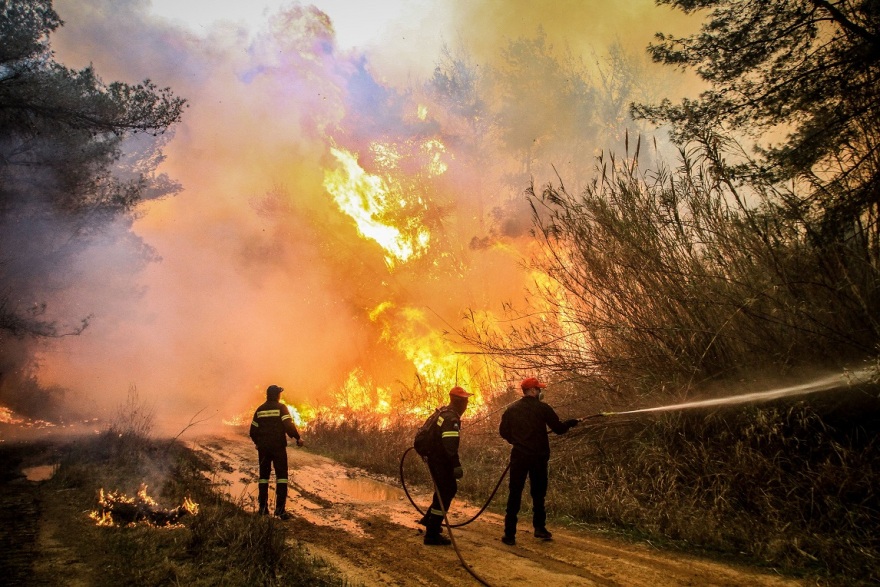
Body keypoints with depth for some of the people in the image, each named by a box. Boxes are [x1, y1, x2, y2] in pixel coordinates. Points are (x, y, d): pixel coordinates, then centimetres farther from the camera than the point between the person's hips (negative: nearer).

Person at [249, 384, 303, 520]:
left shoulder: (260, 410, 7)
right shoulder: (281, 407, -7)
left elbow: (253, 430, 10)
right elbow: (289, 425, -17)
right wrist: (298, 437, -6)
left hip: (263, 447, 4)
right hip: (278, 447, -4)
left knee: (263, 476, 14)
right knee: (281, 476, -1)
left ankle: (263, 507, 15)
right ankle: (280, 508, -8)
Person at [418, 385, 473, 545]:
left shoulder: (442, 412, 11)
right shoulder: (451, 418, -21)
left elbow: (427, 432, 23)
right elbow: (450, 445, -30)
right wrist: (456, 465, -33)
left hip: (433, 456, 10)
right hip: (440, 460, -10)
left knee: (450, 488, 23)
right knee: (445, 493, -5)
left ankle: (429, 519, 33)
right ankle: (432, 535, -1)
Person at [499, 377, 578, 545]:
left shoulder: (512, 409, 2)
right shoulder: (542, 408, -6)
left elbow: (503, 431, 5)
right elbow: (559, 429, -3)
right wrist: (570, 423, 17)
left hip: (519, 456, 1)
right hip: (538, 457, -1)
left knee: (515, 495, 2)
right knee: (538, 493, 16)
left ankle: (510, 534, -2)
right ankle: (539, 528, 21)